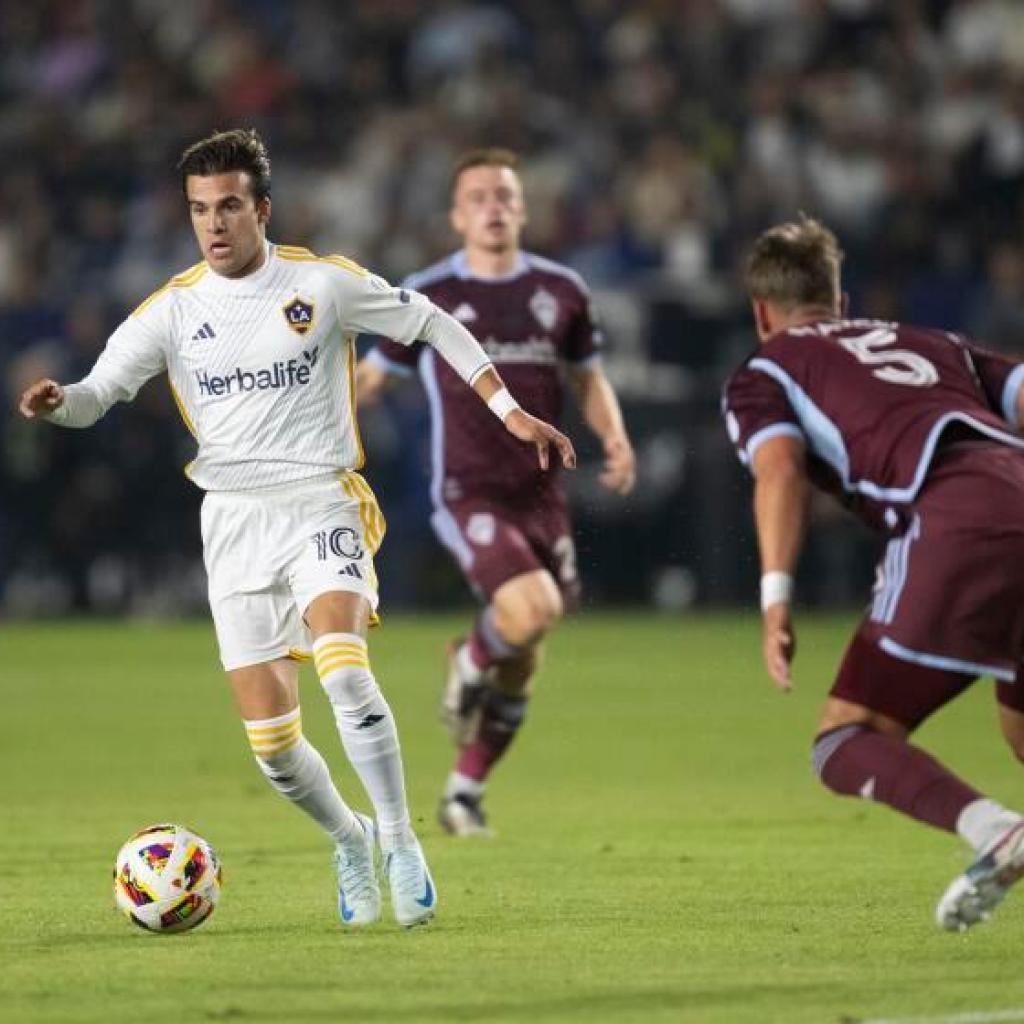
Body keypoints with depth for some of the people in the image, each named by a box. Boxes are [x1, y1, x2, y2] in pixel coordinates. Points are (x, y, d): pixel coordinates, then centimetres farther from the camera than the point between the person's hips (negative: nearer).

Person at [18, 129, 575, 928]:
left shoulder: (323, 283, -3)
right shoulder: (173, 309, 1)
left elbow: (431, 323, 8)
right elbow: (98, 392, -2)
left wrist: (509, 411, 7)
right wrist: (56, 404, -26)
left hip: (321, 506, -2)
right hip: (234, 523, 2)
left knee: (344, 671, -29)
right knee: (270, 736, -2)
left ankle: (400, 843, -13)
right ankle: (348, 839, 27)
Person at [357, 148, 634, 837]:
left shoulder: (561, 290, 6)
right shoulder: (427, 297, -1)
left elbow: (589, 377, 18)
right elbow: (373, 375, 9)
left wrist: (616, 440, 0)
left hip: (541, 494, 4)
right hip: (468, 493, -4)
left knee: (521, 666, 8)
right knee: (532, 607, -29)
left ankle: (465, 793, 26)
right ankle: (470, 663, 5)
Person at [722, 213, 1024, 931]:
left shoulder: (762, 375, 21)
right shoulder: (930, 342, 35)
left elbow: (779, 469, 1)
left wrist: (777, 599, -8)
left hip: (951, 525, -5)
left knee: (847, 743, 0)